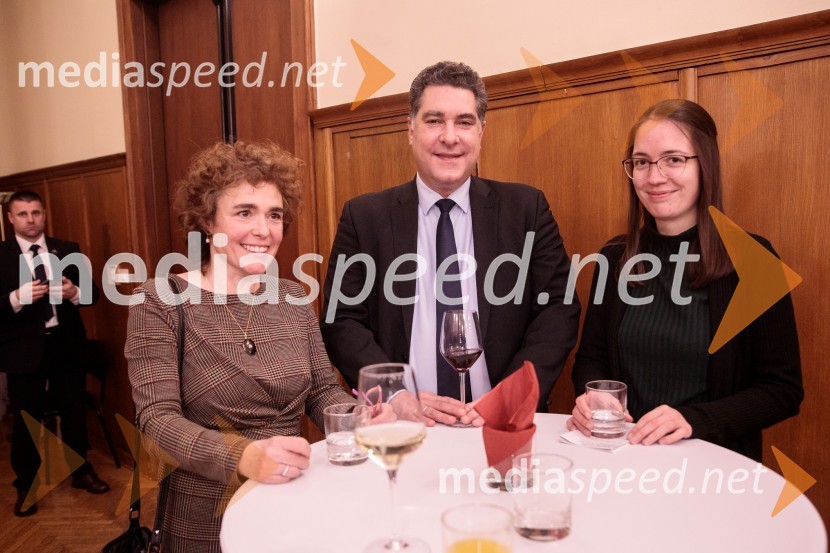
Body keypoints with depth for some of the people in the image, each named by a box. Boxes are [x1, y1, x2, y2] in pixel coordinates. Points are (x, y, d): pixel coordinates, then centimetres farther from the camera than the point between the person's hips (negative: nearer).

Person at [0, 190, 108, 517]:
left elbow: (93, 292, 4)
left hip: (66, 343, 2)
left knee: (74, 410, 14)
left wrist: (74, 292, -17)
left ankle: (81, 471, 34)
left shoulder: (68, 250, 4)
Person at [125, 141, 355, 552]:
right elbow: (157, 418, -18)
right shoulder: (158, 302, -11)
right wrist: (243, 456, -34)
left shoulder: (294, 299, 1)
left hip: (296, 506, 4)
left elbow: (323, 390, 3)